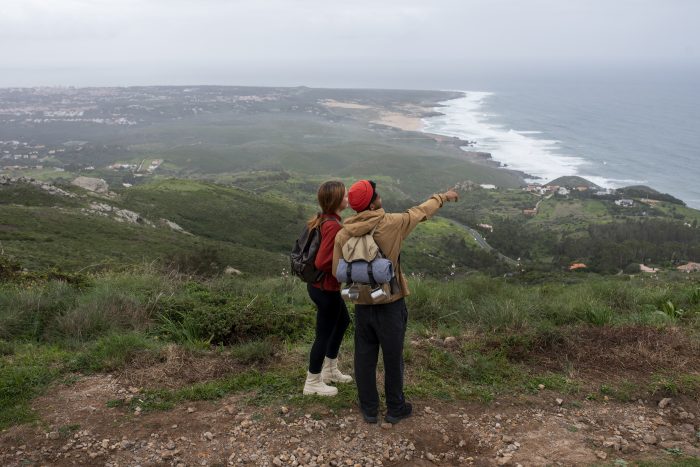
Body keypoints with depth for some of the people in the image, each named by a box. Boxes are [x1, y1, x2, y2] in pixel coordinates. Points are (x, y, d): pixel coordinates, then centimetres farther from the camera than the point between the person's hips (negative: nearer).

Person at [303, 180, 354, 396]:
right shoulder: (333, 226, -27)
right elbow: (322, 262, -29)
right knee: (324, 333, 6)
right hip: (326, 287, -10)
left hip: (320, 284, 10)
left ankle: (330, 370, 41)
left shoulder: (323, 219, 3)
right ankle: (312, 383, 23)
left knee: (343, 321, 27)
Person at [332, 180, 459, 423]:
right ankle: (395, 408, 25)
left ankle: (369, 409, 25)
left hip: (362, 305, 3)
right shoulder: (390, 224, -14)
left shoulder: (342, 234, -7)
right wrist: (442, 197, 20)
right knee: (393, 357, 11)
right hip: (390, 304, -3)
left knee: (365, 357, 14)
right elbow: (420, 212, 2)